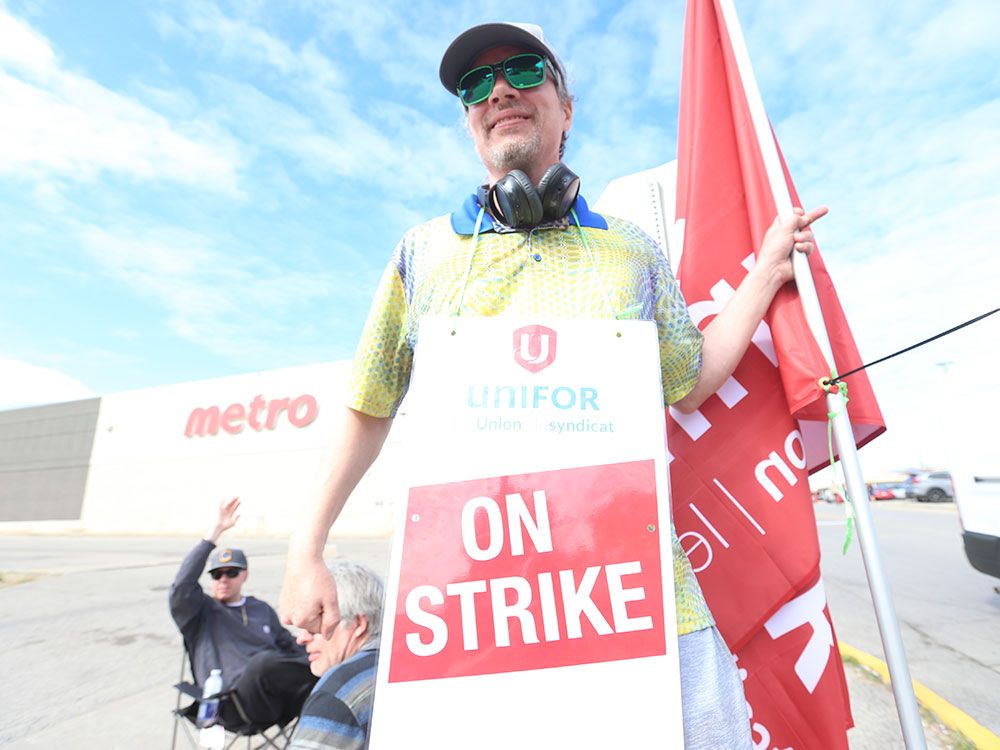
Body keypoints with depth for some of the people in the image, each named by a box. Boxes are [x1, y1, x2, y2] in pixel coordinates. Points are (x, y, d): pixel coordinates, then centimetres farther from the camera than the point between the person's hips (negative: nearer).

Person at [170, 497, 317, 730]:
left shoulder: (263, 609, 23)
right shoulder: (200, 613, 8)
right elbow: (182, 586, -14)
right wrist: (216, 530, -20)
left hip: (277, 699, 4)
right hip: (233, 705, -4)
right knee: (265, 661, -37)